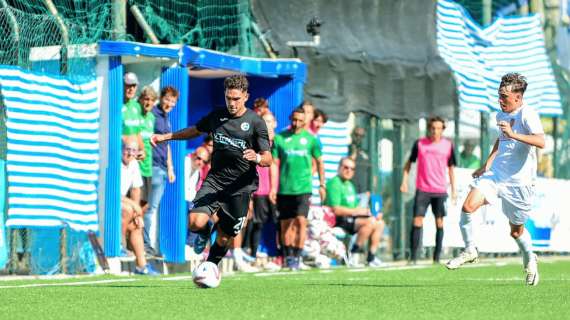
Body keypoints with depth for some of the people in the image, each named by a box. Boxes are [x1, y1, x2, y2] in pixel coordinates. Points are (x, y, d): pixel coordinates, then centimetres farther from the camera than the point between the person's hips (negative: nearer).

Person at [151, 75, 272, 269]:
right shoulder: (217, 116, 6)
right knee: (195, 222, -21)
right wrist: (165, 137, 21)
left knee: (224, 238, 3)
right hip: (214, 180, 2)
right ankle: (206, 230, 16)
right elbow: (195, 131, 26)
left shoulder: (256, 122, -6)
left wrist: (257, 158, -32)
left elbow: (268, 159, -9)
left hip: (240, 187, -2)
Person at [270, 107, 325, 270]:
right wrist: (273, 187, -3)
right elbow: (274, 164, 3)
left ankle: (297, 256, -9)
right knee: (286, 224, 7)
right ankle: (288, 256, 21)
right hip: (284, 188, 1)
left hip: (303, 188, -1)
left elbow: (319, 162, 14)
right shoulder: (280, 138, 3)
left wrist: (322, 185, 11)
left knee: (301, 221, -13)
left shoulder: (310, 139, 4)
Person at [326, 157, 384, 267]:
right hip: (339, 221, -10)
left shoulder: (349, 185, 22)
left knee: (379, 224, 1)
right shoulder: (334, 184, -11)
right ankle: (354, 253, -21)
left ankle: (371, 257, -1)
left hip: (350, 217, 10)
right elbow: (336, 210, -20)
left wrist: (364, 210, 2)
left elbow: (354, 205, 24)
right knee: (370, 222, -26)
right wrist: (355, 211, -16)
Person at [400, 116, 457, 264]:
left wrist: (453, 189, 8)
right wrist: (404, 181, 1)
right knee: (417, 221, -7)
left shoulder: (448, 145, 4)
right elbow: (409, 162, 10)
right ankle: (413, 257, -6)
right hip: (422, 190, -1)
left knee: (439, 223, 2)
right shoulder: (419, 144, 1)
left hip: (440, 191, 1)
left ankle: (437, 257, 7)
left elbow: (451, 168, 11)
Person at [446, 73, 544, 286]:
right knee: (468, 206, -16)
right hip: (496, 173, 6)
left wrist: (513, 135, -41)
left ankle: (530, 260, 37)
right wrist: (487, 165, 21)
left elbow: (540, 142, -32)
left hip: (519, 180, -6)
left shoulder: (527, 115, -16)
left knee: (516, 230, 7)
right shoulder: (501, 115, 9)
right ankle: (470, 251, 1)